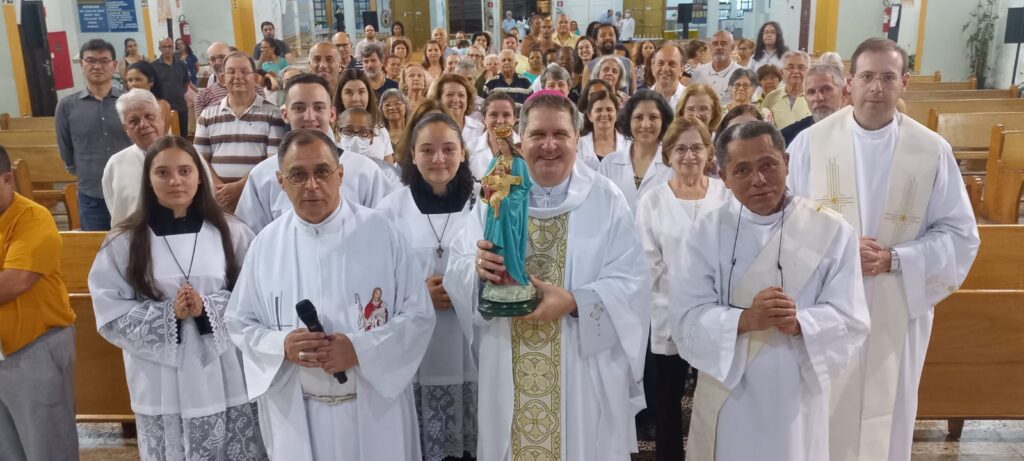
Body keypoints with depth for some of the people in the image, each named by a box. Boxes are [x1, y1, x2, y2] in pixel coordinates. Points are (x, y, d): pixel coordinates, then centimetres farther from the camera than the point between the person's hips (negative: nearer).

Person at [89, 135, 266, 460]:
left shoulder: (231, 233, 0)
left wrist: (207, 309, -17)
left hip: (224, 380, 0)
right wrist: (168, 315, -15)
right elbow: (111, 315, -2)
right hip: (162, 385, 0)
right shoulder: (124, 243, 0)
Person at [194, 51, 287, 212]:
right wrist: (221, 190, -8)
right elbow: (201, 160, 8)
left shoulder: (272, 114, 2)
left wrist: (238, 187, -13)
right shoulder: (208, 115, 12)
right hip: (219, 200, 3)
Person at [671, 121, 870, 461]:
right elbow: (686, 317, -10)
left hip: (796, 398, 0)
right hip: (727, 397, 1)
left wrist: (798, 324, -26)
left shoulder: (832, 232, -5)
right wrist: (746, 319, -26)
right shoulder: (707, 231, -4)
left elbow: (850, 320, -7)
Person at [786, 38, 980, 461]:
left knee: (885, 418, 14)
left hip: (896, 310, 1)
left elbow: (960, 234, 0)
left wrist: (894, 260, -15)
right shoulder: (811, 142, -5)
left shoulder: (933, 150, -3)